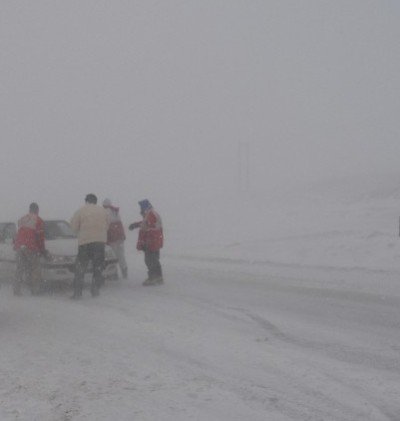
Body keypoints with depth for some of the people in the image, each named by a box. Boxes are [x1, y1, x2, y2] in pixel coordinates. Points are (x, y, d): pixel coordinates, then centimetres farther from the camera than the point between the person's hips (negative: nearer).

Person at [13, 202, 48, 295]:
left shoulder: (22, 219, 19)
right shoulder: (38, 220, 0)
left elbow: (19, 234, 19)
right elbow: (40, 237, -3)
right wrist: (43, 250, 5)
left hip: (19, 247, 6)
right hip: (31, 248, -6)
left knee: (20, 270, 9)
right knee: (35, 269, 0)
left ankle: (16, 291, 5)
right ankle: (35, 291, -5)